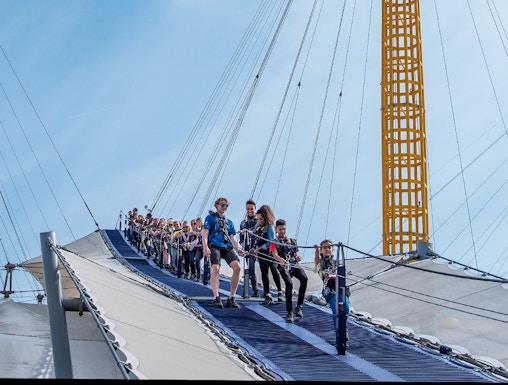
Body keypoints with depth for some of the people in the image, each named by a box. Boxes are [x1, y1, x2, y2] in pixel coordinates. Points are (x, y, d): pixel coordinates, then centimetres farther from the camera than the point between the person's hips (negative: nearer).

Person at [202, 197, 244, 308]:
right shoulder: (210, 217, 14)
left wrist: (238, 249, 3)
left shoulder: (229, 222, 28)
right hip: (214, 246, -4)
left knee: (237, 267, -20)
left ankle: (231, 298, -13)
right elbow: (205, 233, 2)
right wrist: (205, 247, -15)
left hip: (227, 247, 4)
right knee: (215, 269, -27)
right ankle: (216, 298, -27)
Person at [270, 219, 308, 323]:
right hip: (283, 266, -3)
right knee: (289, 283, -30)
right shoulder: (274, 242, 11)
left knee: (304, 278, -28)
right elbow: (275, 254, -7)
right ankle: (289, 312, -22)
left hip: (294, 264, 3)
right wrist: (281, 260, -29)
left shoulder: (292, 241, 24)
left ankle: (298, 306, -17)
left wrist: (297, 257, 0)